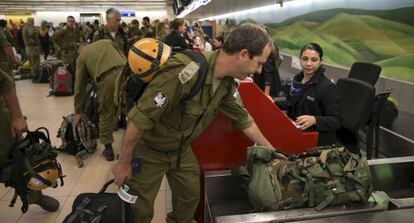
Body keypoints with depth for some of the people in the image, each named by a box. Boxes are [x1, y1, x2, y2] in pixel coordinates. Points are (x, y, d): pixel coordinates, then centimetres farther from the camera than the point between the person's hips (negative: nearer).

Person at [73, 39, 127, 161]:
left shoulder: (82, 57, 26)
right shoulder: (107, 41, 33)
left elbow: (80, 86, 27)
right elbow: (124, 58, 18)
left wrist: (78, 112, 33)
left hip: (107, 77, -2)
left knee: (106, 113, 16)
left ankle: (108, 148, 24)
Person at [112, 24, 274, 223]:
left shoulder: (227, 82, -10)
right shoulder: (184, 74, -37)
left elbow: (242, 118, 5)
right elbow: (140, 118, -31)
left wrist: (271, 150, 11)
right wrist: (123, 163, -21)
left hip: (182, 149, 7)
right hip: (148, 149, -6)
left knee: (191, 197, 18)